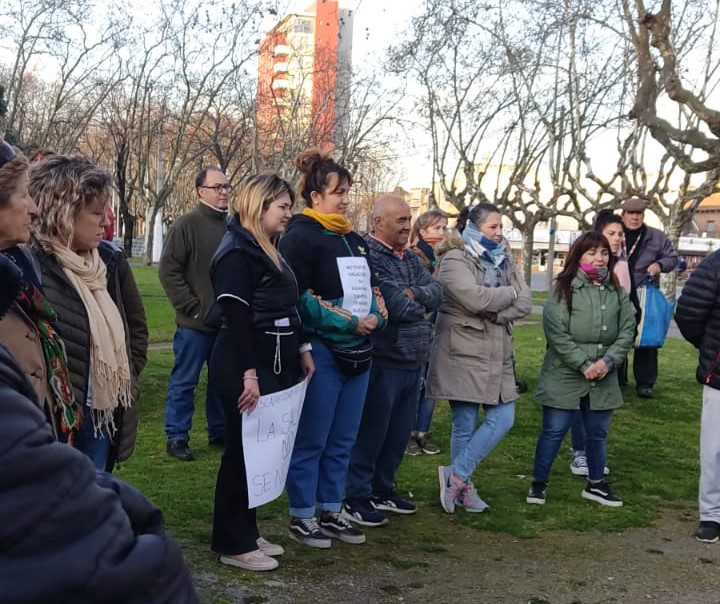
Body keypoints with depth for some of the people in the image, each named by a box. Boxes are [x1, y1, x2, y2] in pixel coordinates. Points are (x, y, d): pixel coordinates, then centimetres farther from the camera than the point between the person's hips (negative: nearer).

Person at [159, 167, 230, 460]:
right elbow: (168, 271, -12)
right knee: (184, 382, 4)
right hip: (196, 323, -6)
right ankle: (177, 437, 14)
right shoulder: (186, 225, -9)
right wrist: (193, 307, -14)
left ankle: (219, 432, 29)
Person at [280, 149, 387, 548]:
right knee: (311, 441, 1)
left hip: (357, 352, 8)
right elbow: (299, 297, -17)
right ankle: (301, 517, 13)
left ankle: (330, 511, 24)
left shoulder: (353, 240, 16)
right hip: (321, 351, -8)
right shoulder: (301, 237, -9)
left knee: (342, 441, 13)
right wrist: (350, 322, -16)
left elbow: (371, 289, 23)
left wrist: (375, 317, 1)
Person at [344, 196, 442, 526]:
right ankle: (356, 498, 13)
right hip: (384, 361, -8)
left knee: (399, 433, 17)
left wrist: (414, 294, -17)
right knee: (371, 432, 1)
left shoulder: (410, 257, 14)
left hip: (413, 362, 9)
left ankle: (382, 489, 31)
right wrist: (422, 303, -2)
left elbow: (436, 292, 3)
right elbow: (399, 307, -22)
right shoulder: (368, 256, -16)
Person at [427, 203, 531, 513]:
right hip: (463, 353, -7)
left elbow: (524, 303, 1)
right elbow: (475, 298, -24)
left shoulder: (503, 260, 13)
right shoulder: (454, 259, -9)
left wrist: (492, 314, -16)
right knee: (465, 426, 0)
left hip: (497, 354, 7)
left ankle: (457, 475, 11)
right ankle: (464, 486, 16)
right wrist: (510, 293, -8)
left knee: (503, 419, 1)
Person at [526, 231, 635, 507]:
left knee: (598, 432, 15)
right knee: (554, 430, 2)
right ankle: (539, 483, 16)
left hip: (603, 378, 4)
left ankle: (595, 484, 32)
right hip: (564, 375, -4)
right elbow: (556, 332, -14)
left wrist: (608, 361, -12)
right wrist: (583, 364, -17)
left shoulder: (617, 291, 7)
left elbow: (627, 331, 3)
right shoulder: (564, 289, -8)